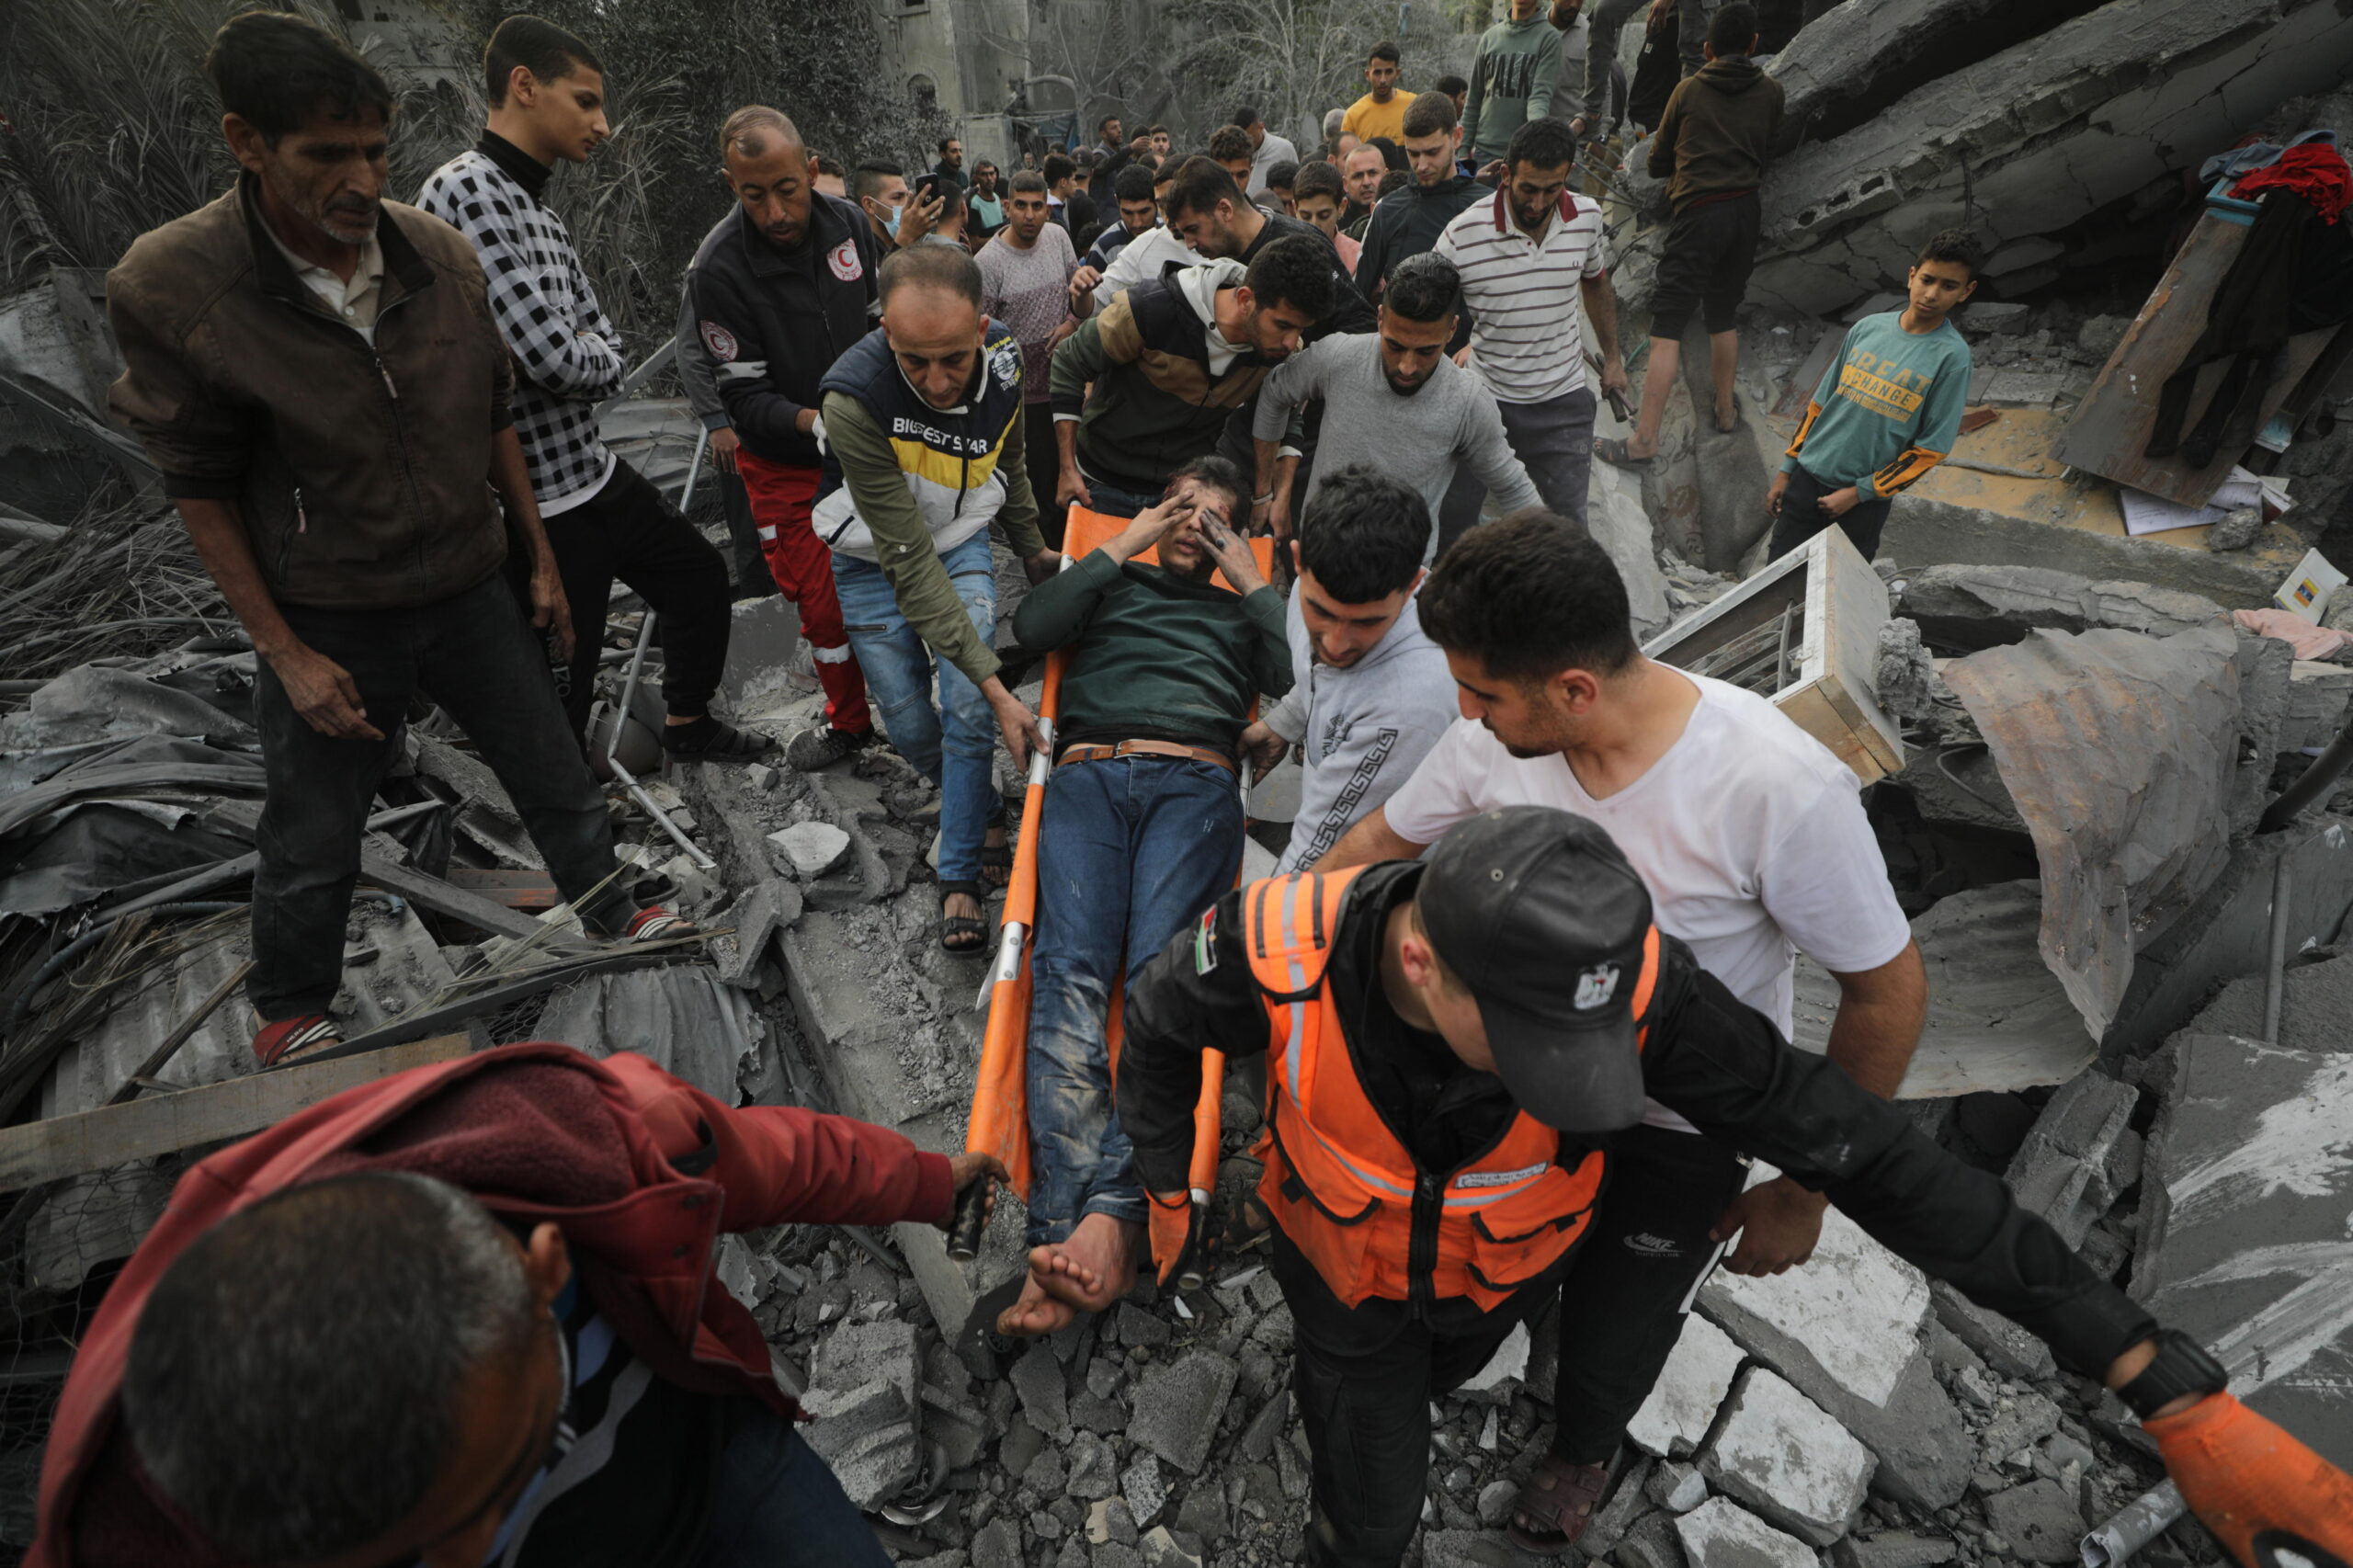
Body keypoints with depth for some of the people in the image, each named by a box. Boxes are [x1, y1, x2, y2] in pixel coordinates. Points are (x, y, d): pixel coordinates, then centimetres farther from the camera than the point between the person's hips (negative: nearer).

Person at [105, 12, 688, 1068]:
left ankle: (608, 912, 39)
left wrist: (541, 562, 8)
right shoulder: (170, 288, -16)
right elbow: (200, 488, -10)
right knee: (313, 843, 11)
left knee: (554, 775, 15)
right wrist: (286, 654, -12)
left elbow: (494, 418, 5)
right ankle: (289, 1010, 37)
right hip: (328, 622, -3)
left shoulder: (438, 254, -6)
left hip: (466, 593, 3)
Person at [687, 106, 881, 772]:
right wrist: (815, 422, -36)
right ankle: (850, 722, 23)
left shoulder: (849, 223, -6)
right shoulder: (718, 268, -20)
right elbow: (745, 397, -18)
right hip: (787, 464, -3)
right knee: (824, 600, 1)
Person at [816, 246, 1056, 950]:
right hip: (875, 561, -2)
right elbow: (908, 561, -35)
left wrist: (1033, 549, 16)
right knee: (910, 724, 3)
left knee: (968, 711, -11)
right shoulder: (855, 398, -36)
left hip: (962, 541, 2)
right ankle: (987, 813, 33)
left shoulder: (1004, 356, -21)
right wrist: (994, 682, -37)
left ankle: (959, 877, 4)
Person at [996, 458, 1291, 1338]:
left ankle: (1112, 1217, -37)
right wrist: (1118, 548, 15)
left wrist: (1252, 580, 18)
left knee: (1163, 972, -27)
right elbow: (1031, 626, 11)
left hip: (1196, 782, 0)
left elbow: (1301, 674, 13)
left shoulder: (1241, 608, 34)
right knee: (1072, 972, -25)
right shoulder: (1109, 584, 33)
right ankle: (1067, 1229, -35)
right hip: (1089, 774, 0)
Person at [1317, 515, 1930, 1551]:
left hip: (1677, 1133, -3)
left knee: (1610, 1346, 18)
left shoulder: (1783, 788, -36)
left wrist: (1803, 1192, -11)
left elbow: (1888, 992, -20)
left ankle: (1581, 1450, 57)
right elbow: (1381, 842, -4)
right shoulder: (1500, 732, -23)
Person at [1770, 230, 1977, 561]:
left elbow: (1931, 448, -8)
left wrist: (1859, 493, -11)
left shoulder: (1952, 356, -9)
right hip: (1807, 477, 3)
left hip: (1864, 500, -3)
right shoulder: (1869, 326, 3)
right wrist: (1787, 469, 10)